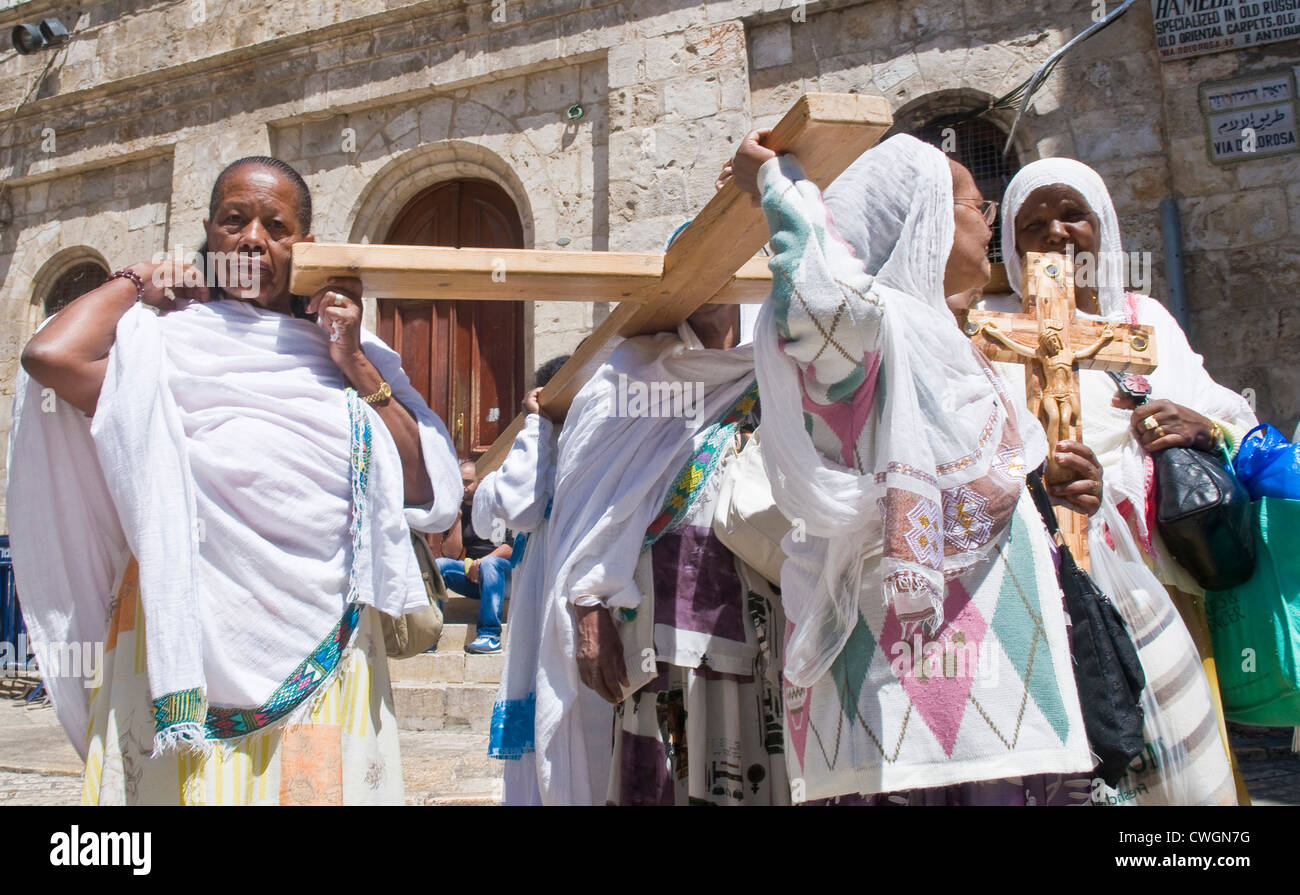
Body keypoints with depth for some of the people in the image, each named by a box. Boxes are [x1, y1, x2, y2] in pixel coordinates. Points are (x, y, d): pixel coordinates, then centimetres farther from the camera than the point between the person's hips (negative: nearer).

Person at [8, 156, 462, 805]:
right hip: (186, 643, -2)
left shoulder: (344, 351, 9)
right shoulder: (164, 336, 1)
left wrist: (355, 364, -5)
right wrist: (133, 280, -2)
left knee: (321, 786, 11)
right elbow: (49, 354, -20)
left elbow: (423, 491, 1)